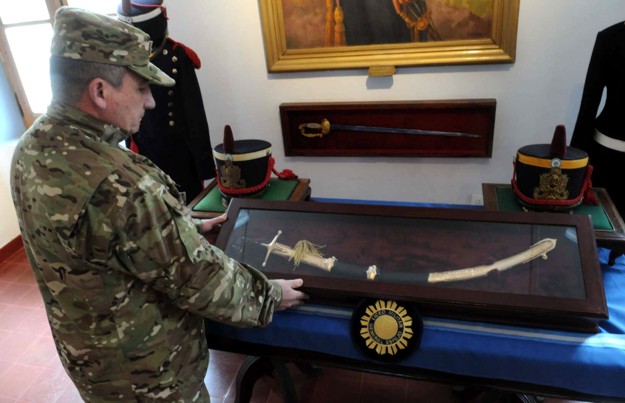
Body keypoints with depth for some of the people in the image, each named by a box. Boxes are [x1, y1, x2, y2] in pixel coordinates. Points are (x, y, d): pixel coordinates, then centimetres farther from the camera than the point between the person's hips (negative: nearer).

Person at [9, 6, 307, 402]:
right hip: (143, 369, -7)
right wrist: (270, 294, -11)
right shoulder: (119, 187, -38)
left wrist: (186, 228, 11)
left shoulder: (30, 151, -8)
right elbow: (199, 279, -28)